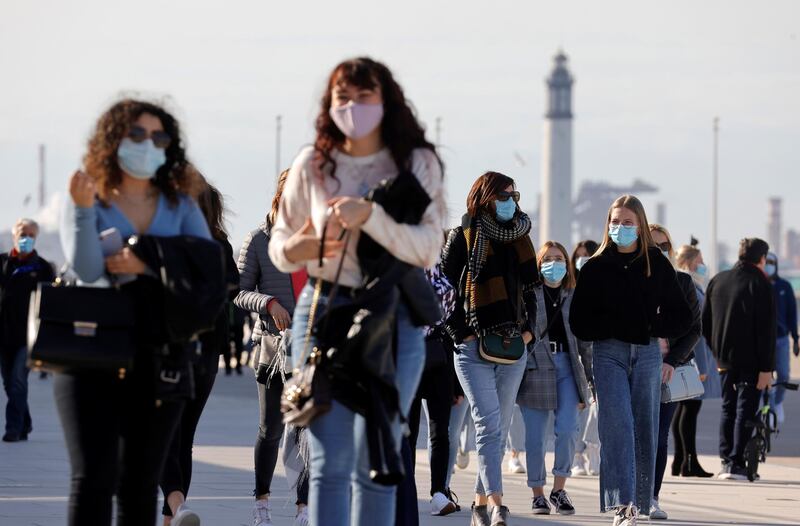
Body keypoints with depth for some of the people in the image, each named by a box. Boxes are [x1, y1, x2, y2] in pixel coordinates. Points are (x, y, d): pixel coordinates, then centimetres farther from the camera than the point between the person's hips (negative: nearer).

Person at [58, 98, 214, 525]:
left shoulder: (179, 207, 11)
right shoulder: (88, 202, 3)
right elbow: (86, 270, -12)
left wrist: (148, 265, -17)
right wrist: (84, 209, -24)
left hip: (158, 358, 3)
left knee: (141, 481, 8)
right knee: (93, 478, -13)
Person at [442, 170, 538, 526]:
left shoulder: (520, 239, 14)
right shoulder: (463, 237, -2)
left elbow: (529, 287, 23)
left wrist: (528, 327, 9)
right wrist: (461, 332, -8)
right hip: (474, 348, -5)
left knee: (500, 429, 6)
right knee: (489, 424, -15)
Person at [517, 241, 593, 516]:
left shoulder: (574, 297, 13)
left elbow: (585, 340, 15)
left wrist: (592, 376, 13)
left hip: (566, 365, 2)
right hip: (535, 366, -2)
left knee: (567, 429, -12)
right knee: (535, 436, 1)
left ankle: (559, 489, 1)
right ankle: (538, 494, 13)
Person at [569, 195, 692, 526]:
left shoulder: (657, 265, 6)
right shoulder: (595, 268, 4)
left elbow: (681, 318, 8)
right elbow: (579, 323, 2)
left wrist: (649, 325, -8)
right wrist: (615, 326, -10)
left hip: (647, 354, 2)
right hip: (608, 353, -2)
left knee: (644, 430, 2)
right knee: (617, 427, -15)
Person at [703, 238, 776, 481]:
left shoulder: (717, 280, 8)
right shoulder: (761, 284, -10)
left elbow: (705, 322, 13)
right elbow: (767, 329, -14)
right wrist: (766, 368, -13)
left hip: (725, 359, 5)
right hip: (750, 360, -5)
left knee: (728, 408, 16)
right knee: (745, 410, -3)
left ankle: (726, 460, 15)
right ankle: (736, 464, -8)